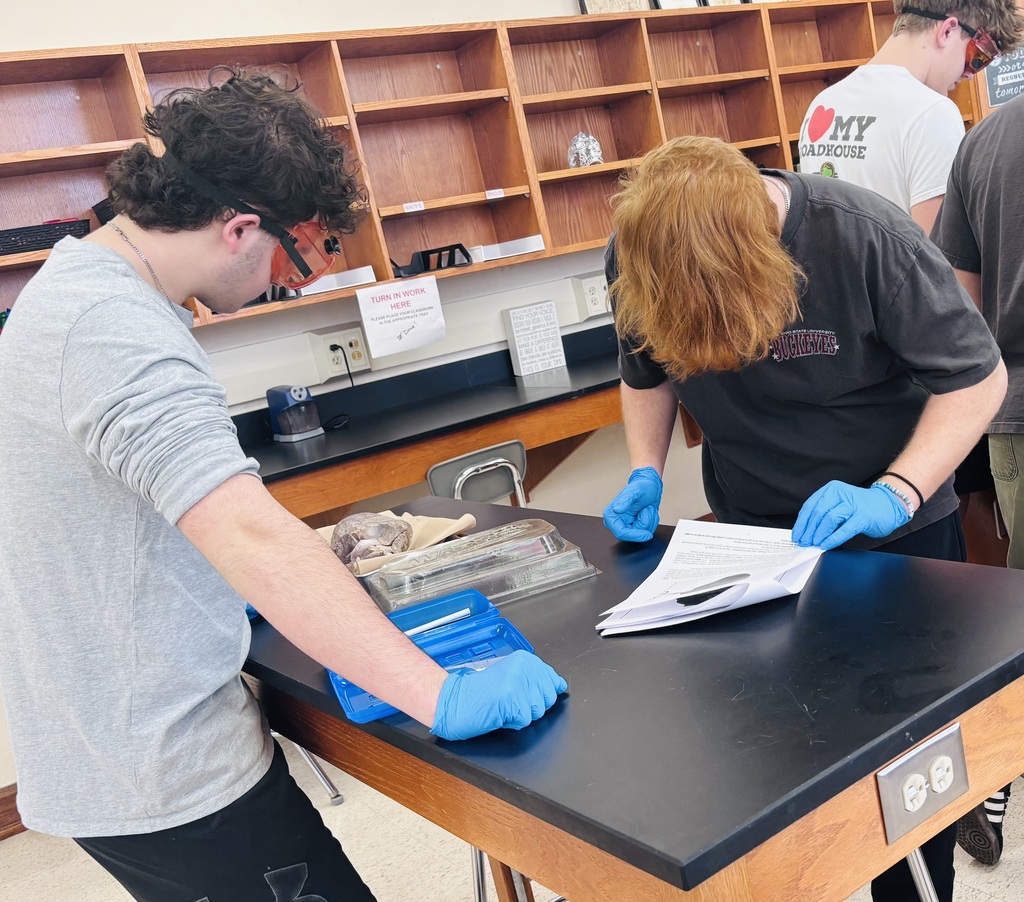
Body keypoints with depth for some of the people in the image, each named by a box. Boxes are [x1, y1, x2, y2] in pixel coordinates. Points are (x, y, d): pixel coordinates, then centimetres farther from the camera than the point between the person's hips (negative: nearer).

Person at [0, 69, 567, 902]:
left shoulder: (78, 278, 8)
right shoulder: (117, 333, -26)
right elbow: (252, 537, -36)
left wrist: (303, 557, 22)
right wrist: (444, 699, -36)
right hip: (167, 777, -10)